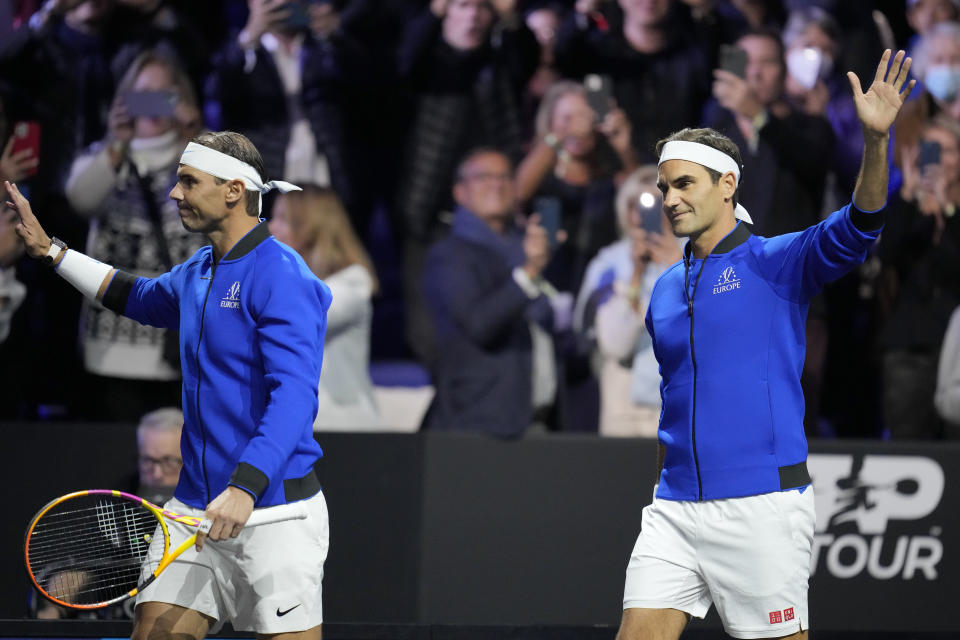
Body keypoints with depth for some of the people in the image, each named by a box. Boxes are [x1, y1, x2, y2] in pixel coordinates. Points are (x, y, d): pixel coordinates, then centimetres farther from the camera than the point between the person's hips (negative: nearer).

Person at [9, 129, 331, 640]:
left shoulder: (282, 277, -14)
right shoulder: (196, 273, 13)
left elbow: (294, 396, -24)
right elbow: (138, 297, 38)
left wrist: (245, 488, -35)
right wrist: (48, 250, 35)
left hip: (274, 510, -8)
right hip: (197, 508, 8)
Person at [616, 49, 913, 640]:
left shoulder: (778, 262, -2)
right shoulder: (664, 290, 16)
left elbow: (856, 228, -19)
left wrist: (876, 138, -33)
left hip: (762, 506, -5)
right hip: (676, 506, 5)